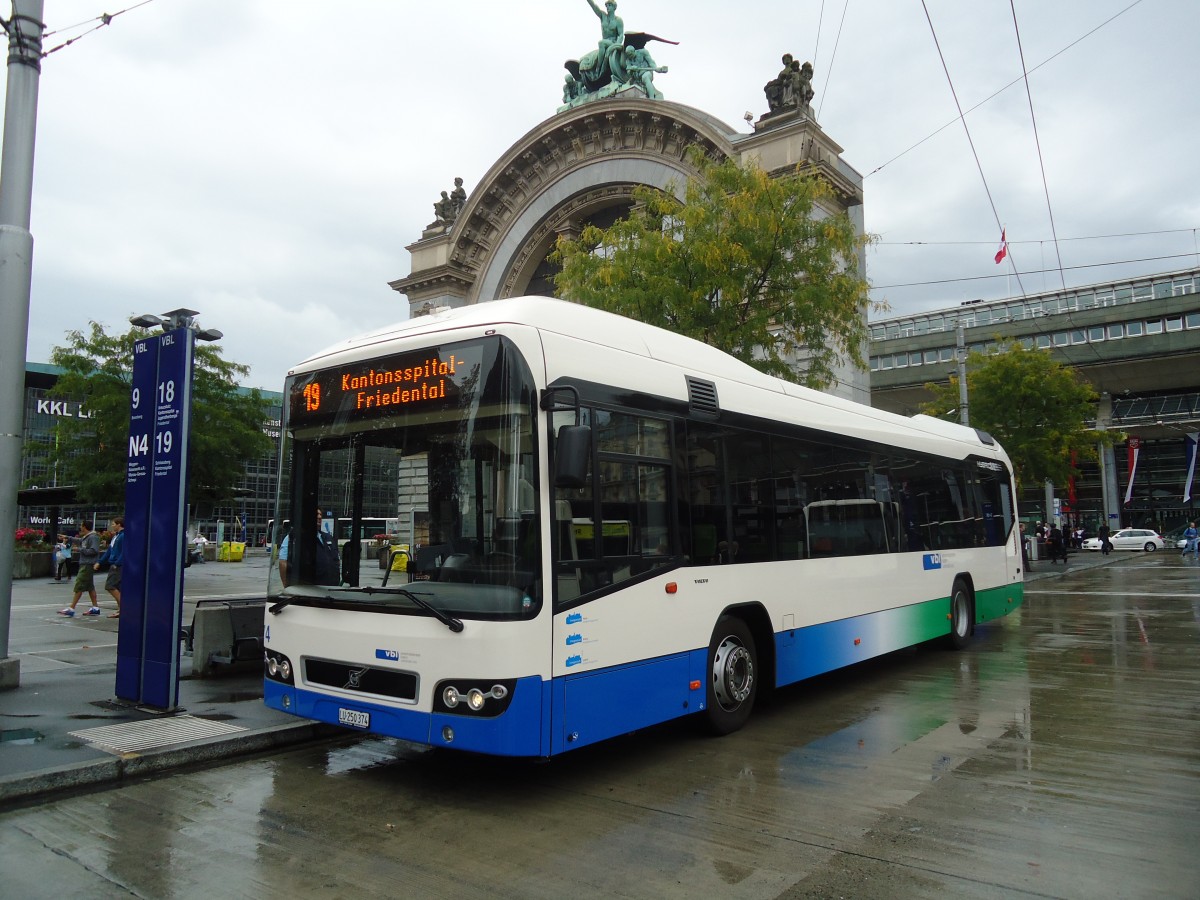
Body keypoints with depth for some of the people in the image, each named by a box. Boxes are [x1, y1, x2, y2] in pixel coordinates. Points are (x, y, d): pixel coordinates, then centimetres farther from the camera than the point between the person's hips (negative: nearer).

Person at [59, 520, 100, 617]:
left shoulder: (93, 537, -15)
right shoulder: (86, 537, 15)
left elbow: (94, 551, -24)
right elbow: (79, 541, 36)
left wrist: (81, 550, -14)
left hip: (88, 565, -10)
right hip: (84, 564, 10)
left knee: (79, 586, -8)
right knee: (90, 586, 11)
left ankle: (71, 609, -7)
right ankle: (95, 608, 14)